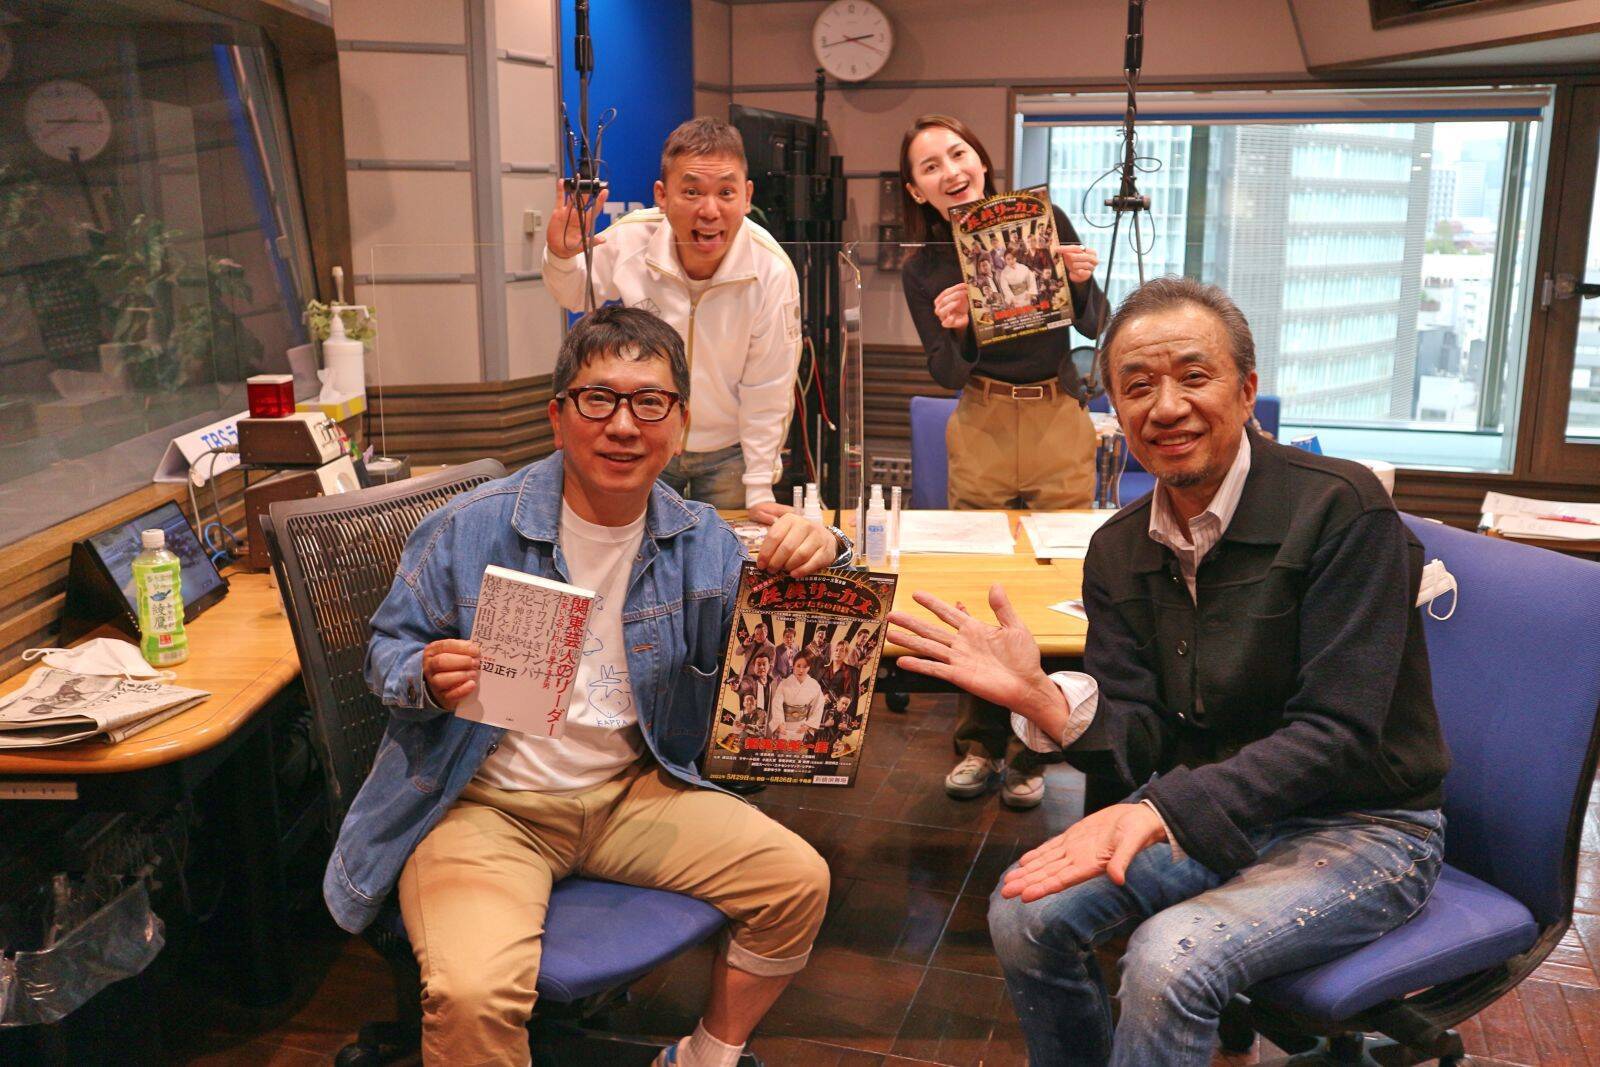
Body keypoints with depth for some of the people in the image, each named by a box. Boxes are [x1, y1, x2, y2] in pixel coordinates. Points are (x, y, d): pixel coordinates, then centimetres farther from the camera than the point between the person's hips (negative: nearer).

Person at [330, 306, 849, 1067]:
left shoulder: (699, 542, 1)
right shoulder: (468, 532, -9)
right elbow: (388, 651, 1)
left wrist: (814, 564, -22)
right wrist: (427, 679, -24)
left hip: (633, 794, 4)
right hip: (485, 804, -4)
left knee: (798, 880, -5)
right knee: (473, 995, -30)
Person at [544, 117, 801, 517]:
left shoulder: (772, 271, -25)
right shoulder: (628, 240, -21)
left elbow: (766, 392, -15)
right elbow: (576, 296, 3)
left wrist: (759, 490, -9)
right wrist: (561, 258, -20)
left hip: (728, 453, -1)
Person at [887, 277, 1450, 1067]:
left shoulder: (1341, 508, -17)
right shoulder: (1119, 551, 2)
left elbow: (1337, 734, -23)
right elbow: (1142, 742, -2)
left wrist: (1158, 811, -34)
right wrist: (1037, 696, -23)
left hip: (1363, 829, -5)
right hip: (1211, 816, 5)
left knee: (1168, 959, -29)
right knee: (1025, 914, -14)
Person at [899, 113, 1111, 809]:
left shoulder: (1044, 221, -1)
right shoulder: (924, 270, 1)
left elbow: (1093, 326, 3)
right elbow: (948, 375, -3)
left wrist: (1082, 282, -18)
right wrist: (954, 331, -23)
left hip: (1059, 420, 0)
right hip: (981, 427, 1)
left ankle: (1030, 751, 15)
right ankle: (979, 744, 20)